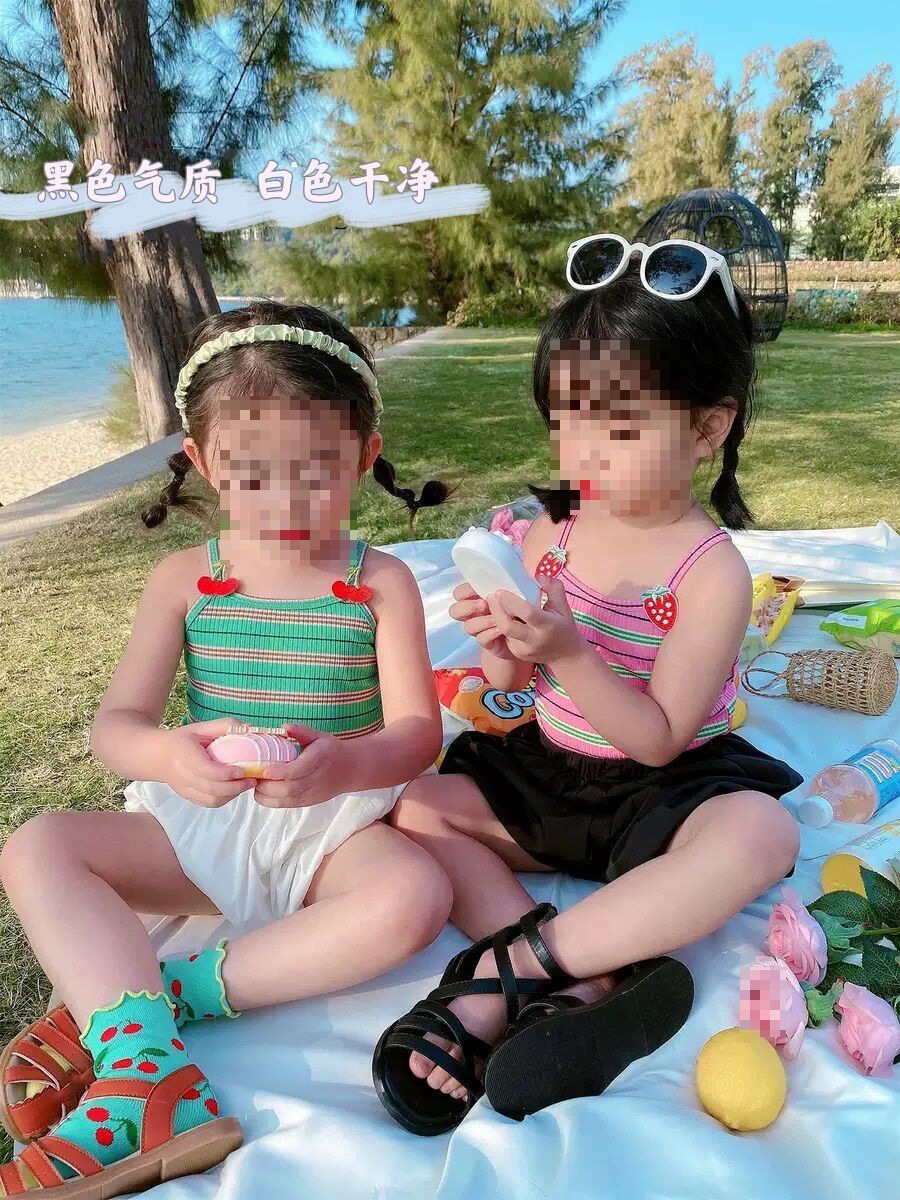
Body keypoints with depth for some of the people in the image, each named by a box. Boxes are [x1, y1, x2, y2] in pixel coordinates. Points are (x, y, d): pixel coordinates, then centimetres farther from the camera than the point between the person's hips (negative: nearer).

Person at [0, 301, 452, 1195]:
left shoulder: (380, 583, -5)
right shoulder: (186, 580, 0)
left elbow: (416, 736, -13)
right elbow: (115, 723, -6)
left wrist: (340, 766, -37)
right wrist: (169, 754, -32)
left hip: (334, 826, -2)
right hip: (199, 821, 3)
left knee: (415, 894, -32)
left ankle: (151, 995, -22)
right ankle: (148, 1071, -29)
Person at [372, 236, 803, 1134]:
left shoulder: (712, 571, -17)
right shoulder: (551, 531, -5)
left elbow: (659, 737, -20)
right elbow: (515, 688, 2)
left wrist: (569, 654, -34)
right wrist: (499, 645, -22)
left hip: (658, 788, -4)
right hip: (543, 774, 5)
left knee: (759, 835, -33)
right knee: (415, 808, -9)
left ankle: (501, 970, -28)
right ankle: (589, 979, -23)